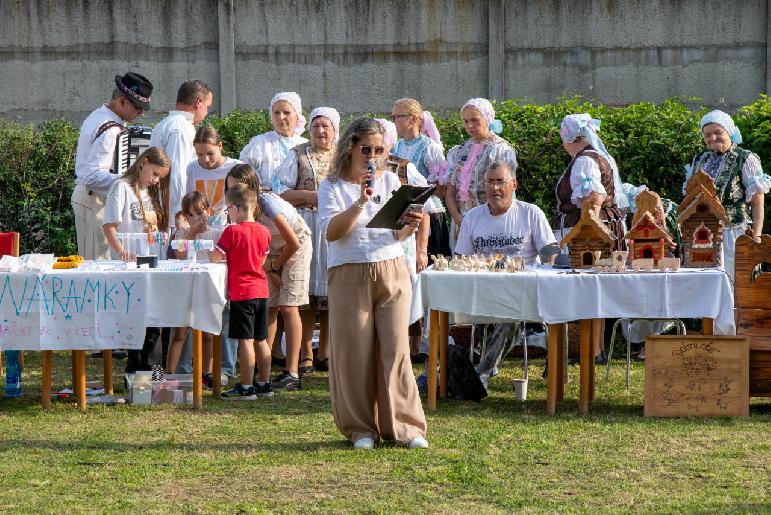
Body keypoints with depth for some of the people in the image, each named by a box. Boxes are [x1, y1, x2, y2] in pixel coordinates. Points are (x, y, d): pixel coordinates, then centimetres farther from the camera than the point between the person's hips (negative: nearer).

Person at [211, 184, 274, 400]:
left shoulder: (232, 231, -12)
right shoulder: (263, 231, 7)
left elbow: (215, 257, -9)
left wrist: (209, 253, 12)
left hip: (242, 292, -7)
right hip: (261, 290, 7)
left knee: (245, 341, -6)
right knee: (261, 340, 13)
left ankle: (246, 388, -5)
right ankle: (264, 384, 20)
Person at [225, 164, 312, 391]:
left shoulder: (267, 203, -30)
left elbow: (293, 243, -25)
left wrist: (275, 265, -9)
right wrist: (269, 270, -12)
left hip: (297, 247, -6)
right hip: (273, 252, 6)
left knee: (288, 307, -13)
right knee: (268, 307, -2)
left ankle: (292, 374, -15)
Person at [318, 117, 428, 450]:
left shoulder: (390, 181, 11)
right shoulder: (332, 186, 2)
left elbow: (399, 234, 8)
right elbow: (331, 232, -13)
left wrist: (410, 226, -14)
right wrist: (360, 202, -22)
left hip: (391, 272, 2)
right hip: (350, 275, -2)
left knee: (395, 348, -4)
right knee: (354, 352, -1)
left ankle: (405, 426, 0)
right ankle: (361, 428, 10)